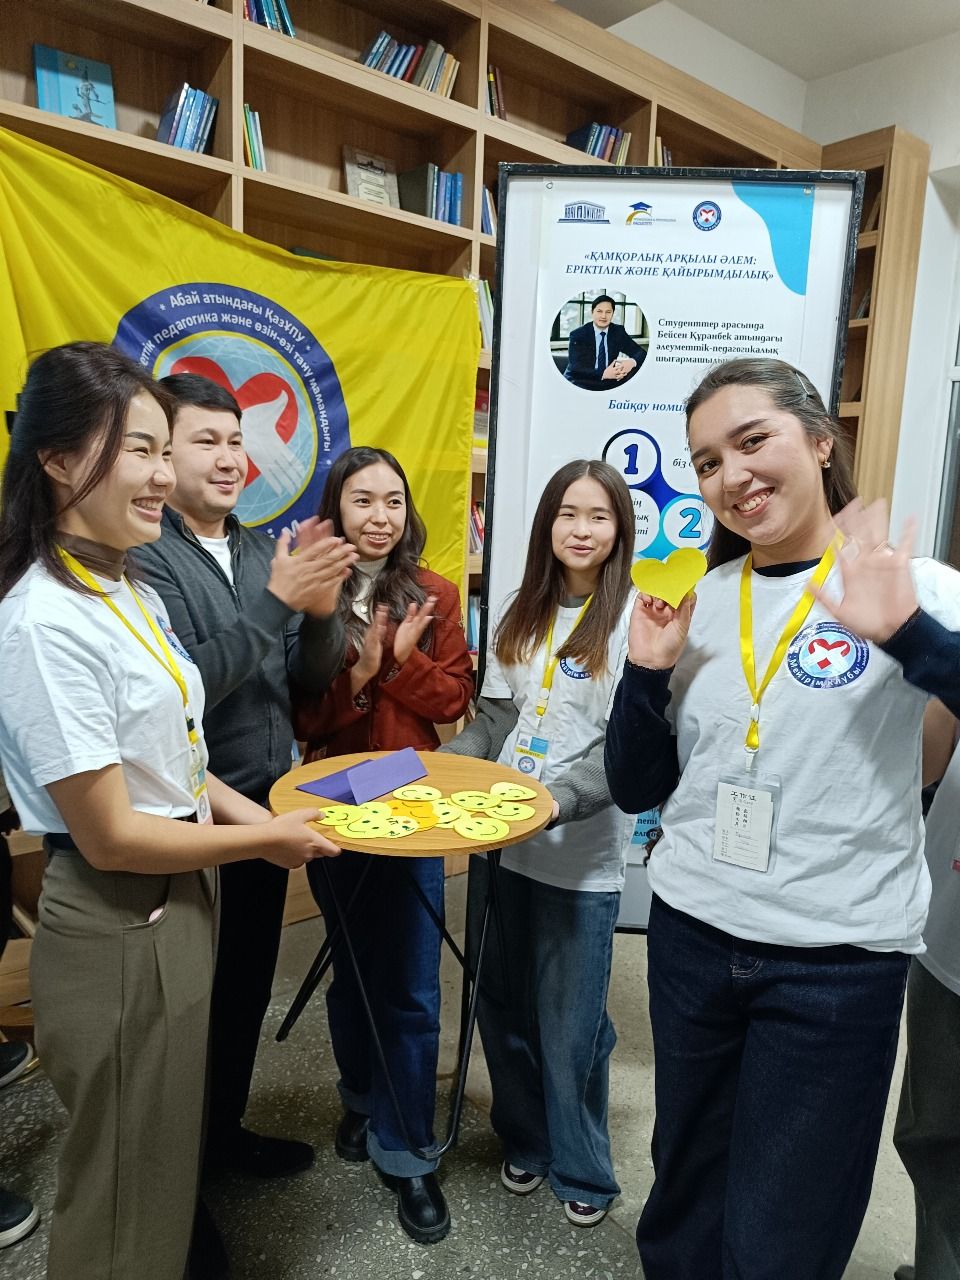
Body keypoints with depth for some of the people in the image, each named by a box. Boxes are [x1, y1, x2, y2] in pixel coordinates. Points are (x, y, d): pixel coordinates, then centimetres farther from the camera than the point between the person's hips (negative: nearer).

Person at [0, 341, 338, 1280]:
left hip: (180, 909, 8)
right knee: (127, 1204, 15)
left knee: (169, 1159, 28)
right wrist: (263, 841, -12)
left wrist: (249, 813, -1)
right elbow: (109, 836, -22)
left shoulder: (130, 593, 4)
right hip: (117, 931, -8)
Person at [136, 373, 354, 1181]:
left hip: (266, 806, 6)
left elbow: (315, 677, 5)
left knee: (249, 982, 21)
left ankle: (225, 1127, 43)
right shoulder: (142, 556, -16)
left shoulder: (264, 551, 4)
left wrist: (322, 613, -15)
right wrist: (274, 601, -28)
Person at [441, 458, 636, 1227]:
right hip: (505, 845, 5)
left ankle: (582, 1170, 35)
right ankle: (525, 1141, 41)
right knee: (504, 1006, 16)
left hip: (583, 854, -5)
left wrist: (550, 802, -26)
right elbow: (494, 722, 10)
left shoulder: (632, 620, -10)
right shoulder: (522, 615, 9)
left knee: (570, 1022, 9)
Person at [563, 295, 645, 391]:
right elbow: (575, 368, -19)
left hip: (608, 384, 4)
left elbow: (642, 353, 2)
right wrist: (603, 374, -35)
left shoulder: (618, 331, 5)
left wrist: (632, 362, -24)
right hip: (581, 383, -4)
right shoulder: (577, 335, -7)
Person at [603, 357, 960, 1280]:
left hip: (838, 963, -3)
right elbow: (634, 789, 5)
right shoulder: (698, 603, 2)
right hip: (690, 936, 4)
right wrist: (647, 670, -10)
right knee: (685, 1204, 22)